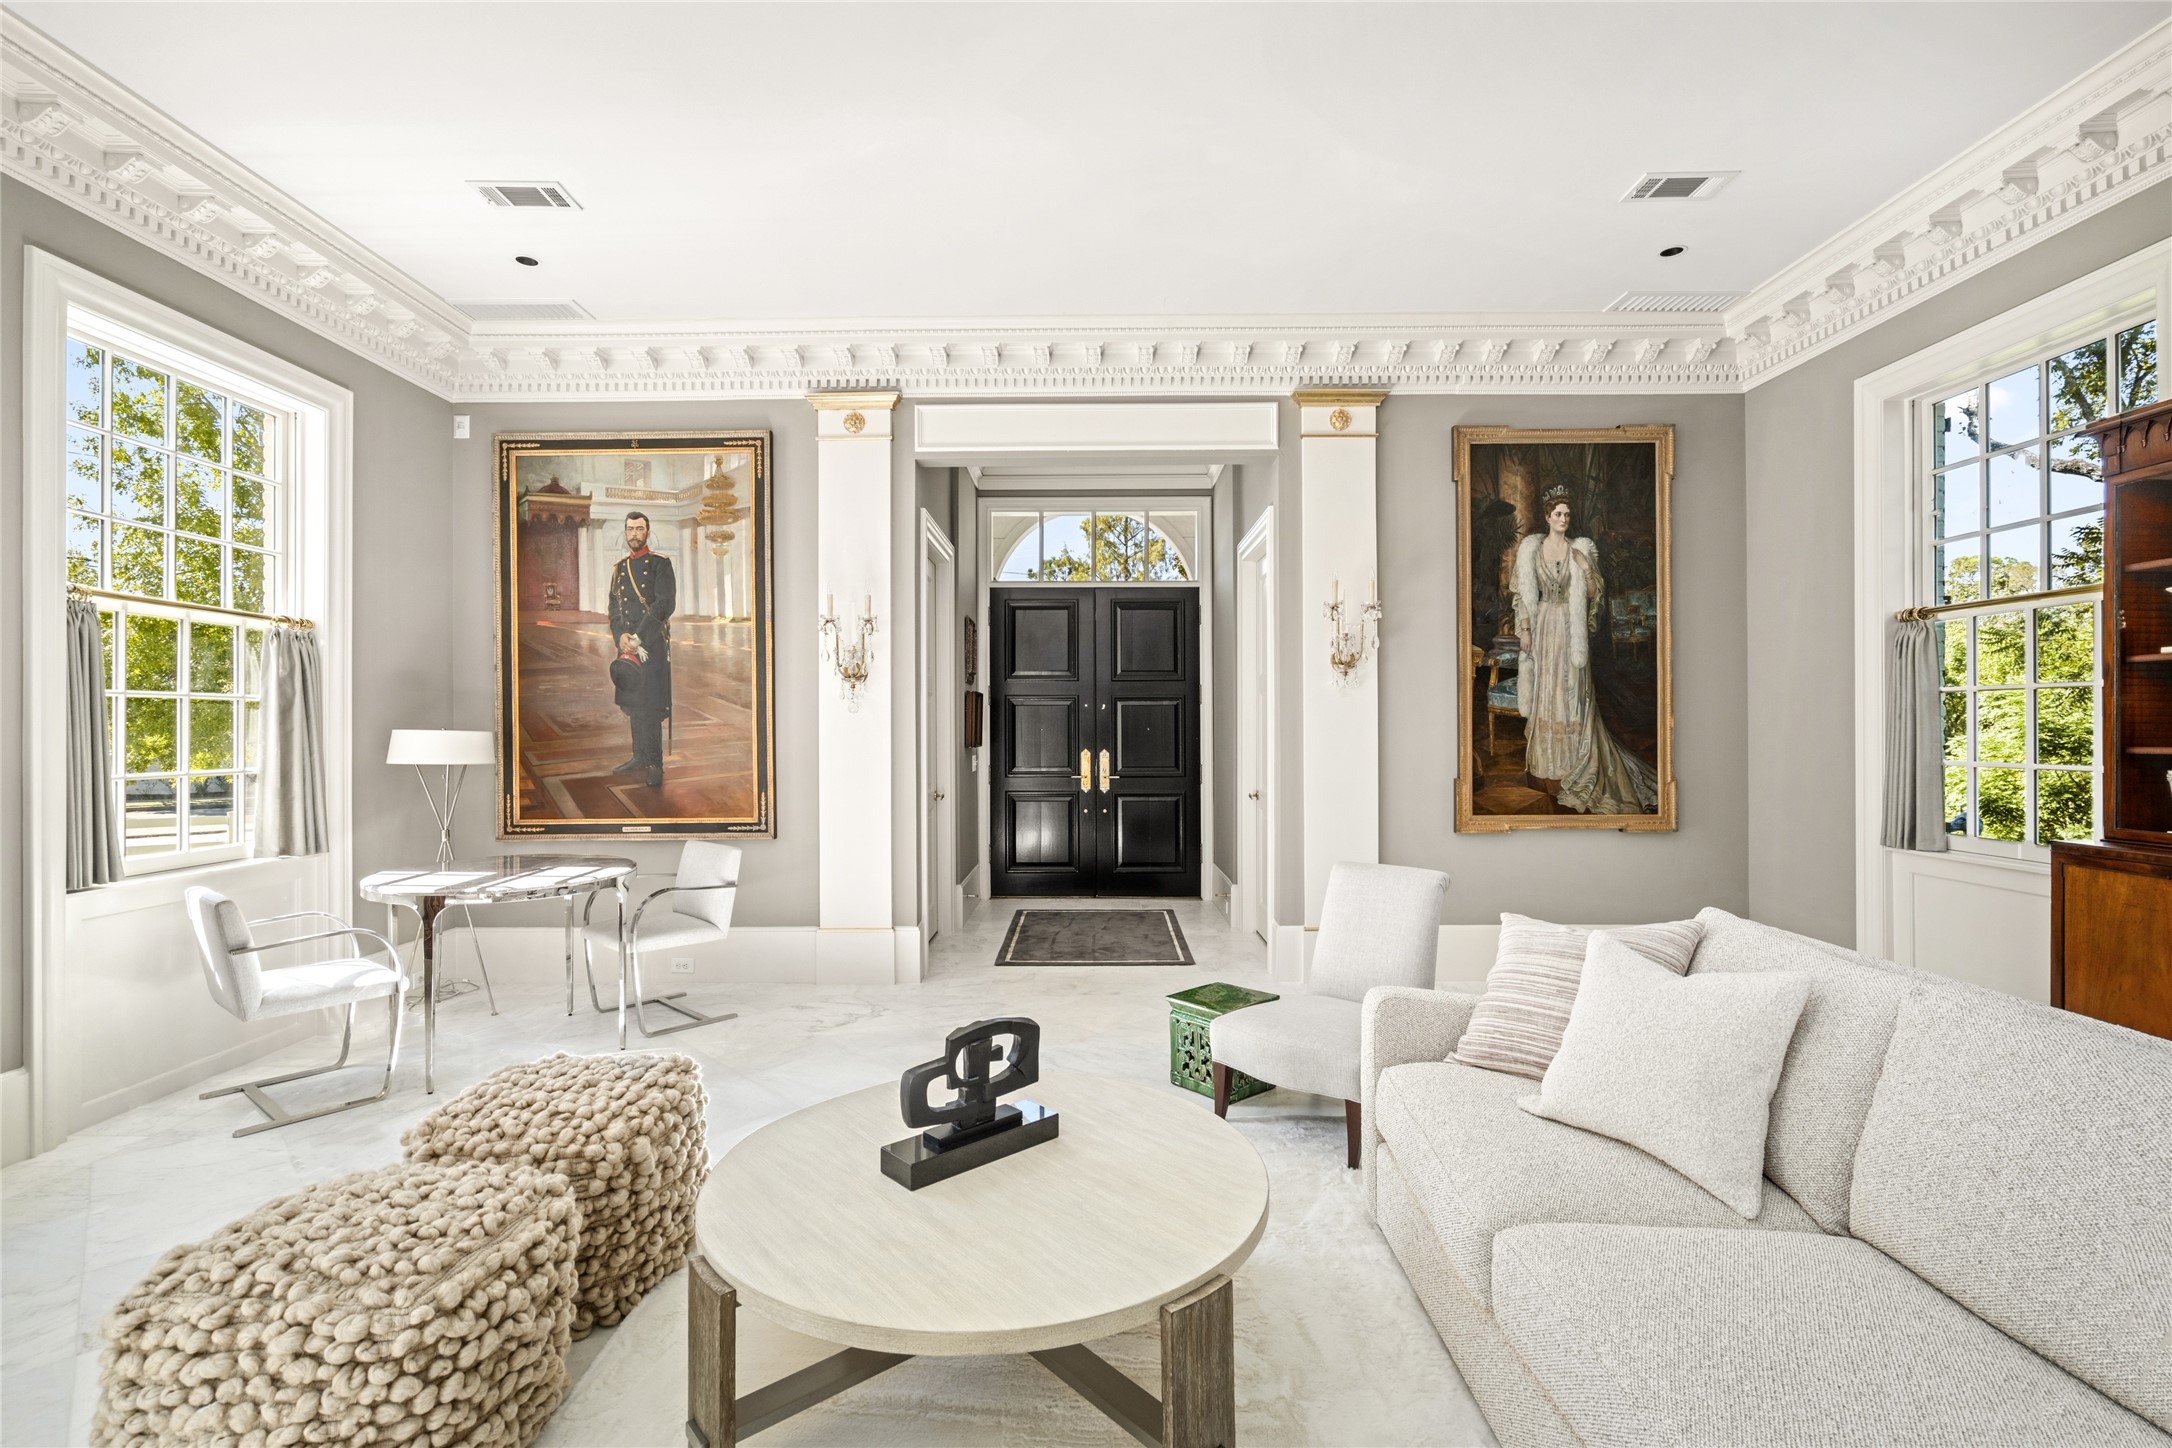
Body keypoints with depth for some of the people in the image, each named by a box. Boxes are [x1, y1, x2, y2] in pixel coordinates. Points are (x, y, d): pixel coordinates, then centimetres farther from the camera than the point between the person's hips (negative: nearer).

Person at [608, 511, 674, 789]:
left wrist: (637, 637, -15)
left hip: (654, 643, -6)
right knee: (633, 703, 10)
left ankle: (655, 763, -1)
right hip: (627, 645, 6)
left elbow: (665, 604, -11)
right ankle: (640, 758, 19)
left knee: (650, 705, -7)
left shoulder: (661, 563, -1)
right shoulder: (619, 568, 16)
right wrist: (621, 636, -7)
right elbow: (614, 607, 12)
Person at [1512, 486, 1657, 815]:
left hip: (1572, 626, 0)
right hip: (1544, 624, 1)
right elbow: (1526, 593, 2)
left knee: (1573, 690, 0)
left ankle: (1576, 760, 8)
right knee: (1546, 687, 5)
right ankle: (1546, 755, 15)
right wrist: (1524, 628, -4)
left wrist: (1587, 569, -15)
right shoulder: (1533, 549, 2)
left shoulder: (1580, 550, 2)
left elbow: (1594, 593, 1)